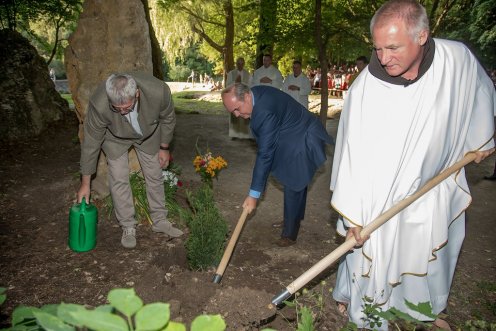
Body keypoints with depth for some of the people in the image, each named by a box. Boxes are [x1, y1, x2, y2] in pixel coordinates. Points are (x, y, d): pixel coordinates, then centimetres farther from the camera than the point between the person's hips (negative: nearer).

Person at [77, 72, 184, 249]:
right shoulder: (99, 104, -39)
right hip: (115, 137, -1)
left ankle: (160, 221, 23)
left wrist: (164, 148, -4)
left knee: (154, 176, 7)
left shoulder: (158, 91, -39)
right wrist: (85, 183, -16)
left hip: (148, 133, 2)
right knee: (119, 179, -7)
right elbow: (91, 142, -25)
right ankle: (128, 228, 10)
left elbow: (167, 118, -16)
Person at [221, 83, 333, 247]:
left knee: (293, 186, -5)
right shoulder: (255, 93, -7)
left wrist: (254, 194, -31)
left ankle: (290, 234, 9)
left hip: (303, 141, -10)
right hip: (295, 136, 10)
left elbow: (265, 154, -34)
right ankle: (292, 220, 37)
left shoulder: (265, 111, -35)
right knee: (294, 183, 20)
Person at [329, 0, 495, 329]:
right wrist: (351, 215, -22)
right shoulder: (363, 89, -27)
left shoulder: (458, 59, -19)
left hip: (435, 184, 4)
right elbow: (352, 154, -23)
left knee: (433, 256, 23)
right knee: (370, 255, 12)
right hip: (380, 193, -3)